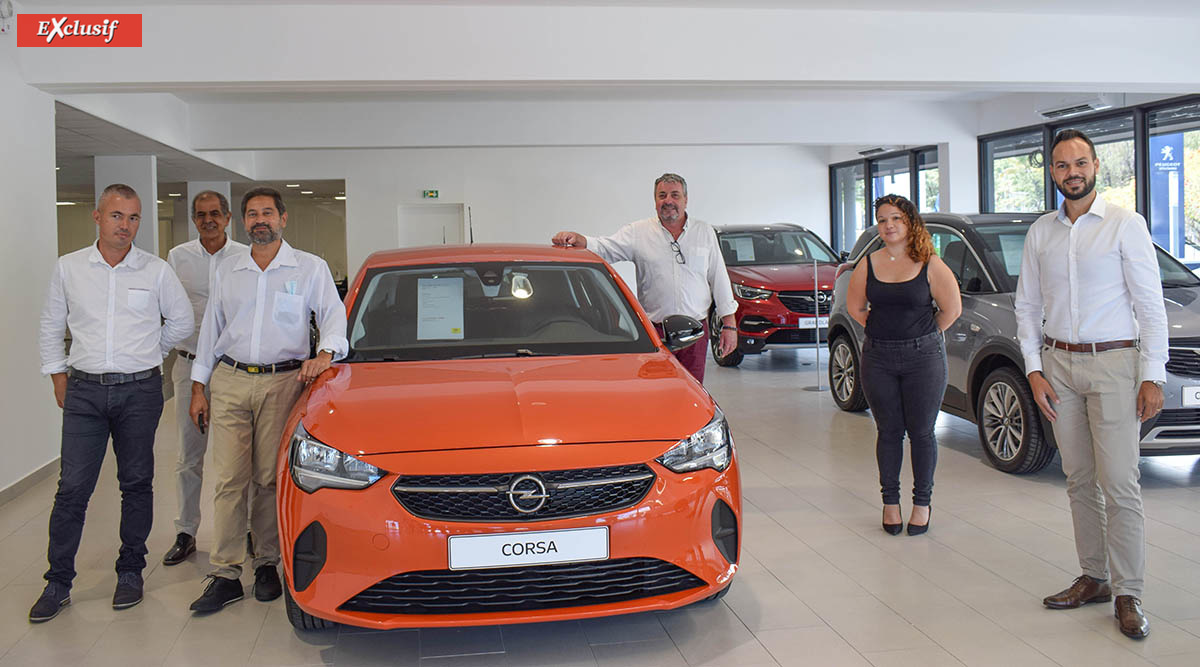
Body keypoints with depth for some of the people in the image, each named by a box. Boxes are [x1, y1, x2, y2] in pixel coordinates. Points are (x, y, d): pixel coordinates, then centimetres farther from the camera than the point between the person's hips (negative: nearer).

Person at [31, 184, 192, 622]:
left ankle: (131, 572, 20)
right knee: (72, 488, -1)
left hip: (140, 392, 0)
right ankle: (58, 582, 10)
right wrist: (58, 376, 10)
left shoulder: (156, 271, 1)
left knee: (136, 484, 7)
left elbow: (181, 321, 12)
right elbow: (52, 326, 13)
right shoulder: (69, 268, 5)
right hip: (84, 392, 1)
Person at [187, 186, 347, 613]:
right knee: (229, 479, -3)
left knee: (270, 478, 0)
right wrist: (198, 387, 14)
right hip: (229, 381, 2)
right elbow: (210, 329, 18)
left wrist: (325, 353, -18)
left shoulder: (310, 269, 7)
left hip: (282, 382, -2)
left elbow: (334, 314, 3)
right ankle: (225, 575, 1)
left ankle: (267, 564, 13)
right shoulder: (226, 271, 16)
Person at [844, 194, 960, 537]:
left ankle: (922, 502, 17)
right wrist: (883, 330, 9)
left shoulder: (931, 265, -4)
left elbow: (952, 309, 1)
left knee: (921, 432, 4)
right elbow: (855, 307, 14)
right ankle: (890, 500, 19)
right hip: (878, 358, 2)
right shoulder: (868, 265, 4)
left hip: (924, 357, -2)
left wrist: (921, 336, 5)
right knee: (889, 432, 8)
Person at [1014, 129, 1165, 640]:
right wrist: (1034, 370, 2)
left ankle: (1128, 594, 3)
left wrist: (1153, 376, -10)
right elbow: (1026, 305, 12)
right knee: (1079, 481, 10)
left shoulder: (1125, 225, -3)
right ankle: (1093, 579, 20)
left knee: (1119, 484, -5)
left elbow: (1151, 304, -5)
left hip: (1113, 363, -4)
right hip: (1058, 365, 4)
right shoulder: (1040, 233, 9)